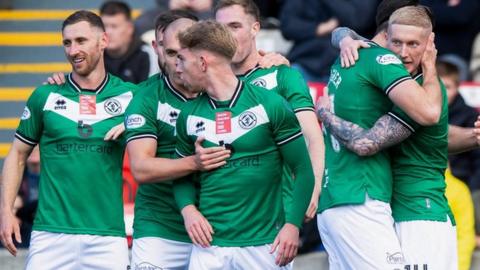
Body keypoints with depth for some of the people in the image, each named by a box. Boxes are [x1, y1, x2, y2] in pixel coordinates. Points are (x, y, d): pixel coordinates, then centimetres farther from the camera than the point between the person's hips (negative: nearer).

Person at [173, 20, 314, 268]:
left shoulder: (270, 105, -4)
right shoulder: (189, 116, 8)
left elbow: (303, 169, -2)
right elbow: (181, 175, 18)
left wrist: (292, 224, -11)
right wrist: (188, 209, -3)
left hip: (265, 243, -3)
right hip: (210, 243, 3)